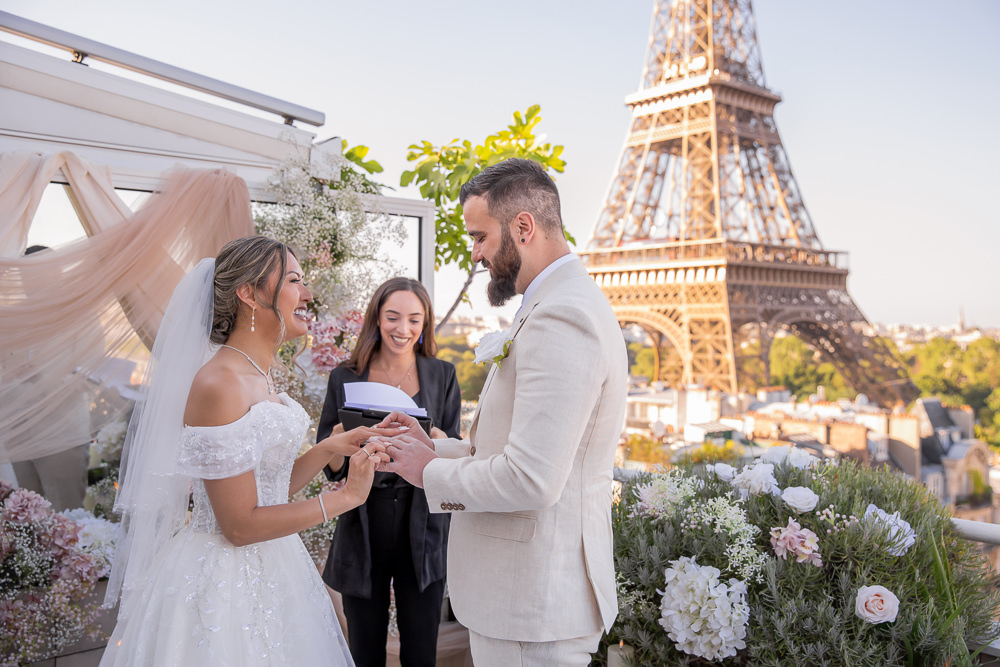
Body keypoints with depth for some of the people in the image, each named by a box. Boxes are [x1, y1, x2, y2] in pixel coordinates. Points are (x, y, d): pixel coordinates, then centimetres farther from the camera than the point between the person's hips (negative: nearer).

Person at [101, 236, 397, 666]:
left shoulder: (259, 377, 6)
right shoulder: (217, 384, -22)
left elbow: (271, 489, 9)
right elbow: (241, 525, -21)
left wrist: (328, 449, -3)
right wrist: (347, 495, -17)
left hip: (268, 569, 9)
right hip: (224, 581, -9)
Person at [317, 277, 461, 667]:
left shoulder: (442, 376, 2)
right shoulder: (345, 378, 2)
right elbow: (331, 467, 3)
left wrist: (438, 446, -21)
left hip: (422, 532, 0)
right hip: (362, 531, 1)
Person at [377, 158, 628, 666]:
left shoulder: (561, 318, -23)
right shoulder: (566, 303, 12)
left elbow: (530, 479, -28)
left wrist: (431, 472, -12)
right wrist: (436, 448, 7)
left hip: (533, 603, -10)